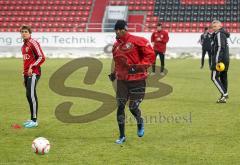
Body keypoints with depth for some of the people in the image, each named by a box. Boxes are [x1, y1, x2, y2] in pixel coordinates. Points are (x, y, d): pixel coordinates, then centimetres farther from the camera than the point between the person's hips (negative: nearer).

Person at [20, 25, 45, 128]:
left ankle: (34, 121, -12)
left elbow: (42, 57, -13)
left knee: (32, 95, -13)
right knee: (28, 95, 10)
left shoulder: (33, 43, -7)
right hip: (27, 73, 9)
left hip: (34, 73, -9)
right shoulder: (23, 46, 20)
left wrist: (32, 67, -20)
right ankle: (32, 119, 17)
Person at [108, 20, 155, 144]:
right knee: (120, 106, -1)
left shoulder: (137, 41, -11)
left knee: (133, 107, -4)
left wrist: (138, 67, -22)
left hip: (137, 80, -5)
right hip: (122, 80, 5)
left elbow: (150, 55, -14)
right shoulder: (116, 45, 10)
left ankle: (140, 123, 32)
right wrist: (114, 73, 10)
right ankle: (122, 136, 10)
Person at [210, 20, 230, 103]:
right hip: (226, 59, 10)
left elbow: (220, 47, -20)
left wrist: (217, 60, -24)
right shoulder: (223, 34, 18)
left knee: (214, 77, -9)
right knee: (223, 77, 11)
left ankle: (224, 94, -15)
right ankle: (224, 97, 14)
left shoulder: (219, 34, -12)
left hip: (220, 58, -10)